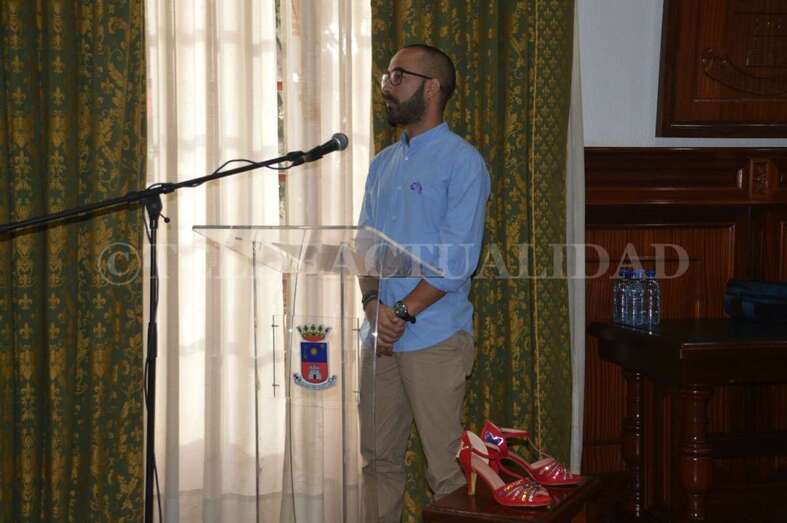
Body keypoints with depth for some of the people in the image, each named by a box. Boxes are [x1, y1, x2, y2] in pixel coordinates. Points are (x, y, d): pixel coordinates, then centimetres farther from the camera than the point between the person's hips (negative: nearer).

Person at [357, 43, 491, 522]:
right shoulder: (383, 163, 16)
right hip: (381, 337, 7)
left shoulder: (462, 161, -7)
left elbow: (458, 259, -14)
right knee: (381, 458, 11)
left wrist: (403, 313, -15)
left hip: (434, 339, -7)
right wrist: (373, 301, -5)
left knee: (446, 468, -4)